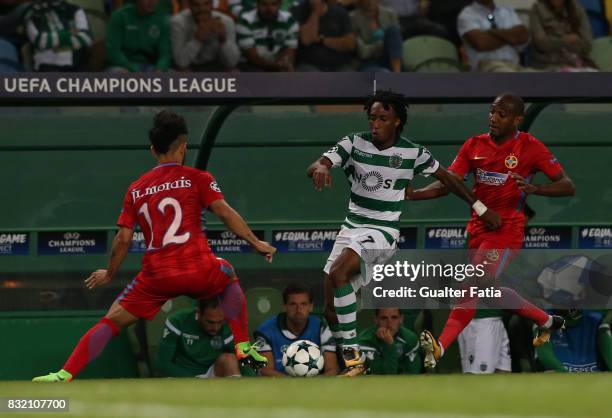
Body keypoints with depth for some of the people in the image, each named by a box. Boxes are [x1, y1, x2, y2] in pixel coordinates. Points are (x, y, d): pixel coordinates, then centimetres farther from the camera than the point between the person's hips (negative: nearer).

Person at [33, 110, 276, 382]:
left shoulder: (136, 189, 12)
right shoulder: (197, 178, 5)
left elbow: (123, 239, 11)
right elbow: (224, 212, -7)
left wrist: (109, 274, 24)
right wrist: (255, 242, -1)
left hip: (156, 276, 1)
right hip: (198, 269, -1)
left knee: (112, 320, 8)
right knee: (229, 276, 33)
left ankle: (65, 375, -8)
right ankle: (243, 348, 26)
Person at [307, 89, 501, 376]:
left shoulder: (412, 153, -6)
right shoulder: (354, 143, -3)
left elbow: (446, 178, 10)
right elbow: (313, 167, -14)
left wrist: (480, 208, 13)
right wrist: (320, 168, -40)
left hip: (382, 232, -4)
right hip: (352, 227, 4)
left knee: (338, 273, -31)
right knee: (331, 310, 1)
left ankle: (352, 356, -25)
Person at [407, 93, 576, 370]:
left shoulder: (530, 147, -7)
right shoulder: (475, 145, 6)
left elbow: (568, 187, -10)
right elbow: (447, 184, 0)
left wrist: (534, 189, -29)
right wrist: (412, 195, -16)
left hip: (507, 230, -7)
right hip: (478, 229, 7)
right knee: (488, 293, 16)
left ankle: (440, 348, -28)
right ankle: (547, 321, 36)